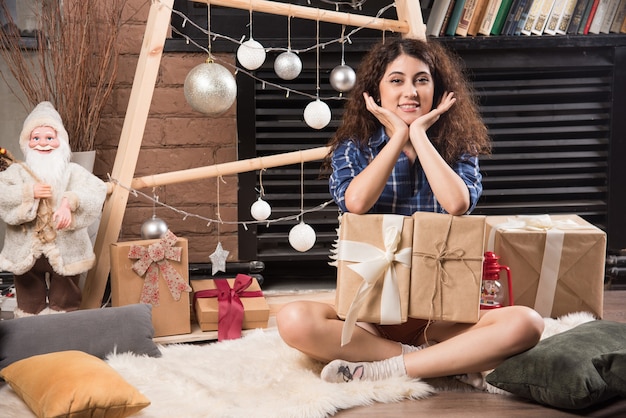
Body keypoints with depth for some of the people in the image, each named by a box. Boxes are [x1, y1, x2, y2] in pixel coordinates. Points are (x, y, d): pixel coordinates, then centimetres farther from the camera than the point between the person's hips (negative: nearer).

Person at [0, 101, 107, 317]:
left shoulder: (72, 171, -1)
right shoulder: (18, 171, 0)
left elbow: (95, 189, -18)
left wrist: (70, 202, -35)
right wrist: (29, 192, -23)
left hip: (65, 251, 0)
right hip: (26, 252, 1)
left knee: (64, 302, 12)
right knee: (30, 302, 13)